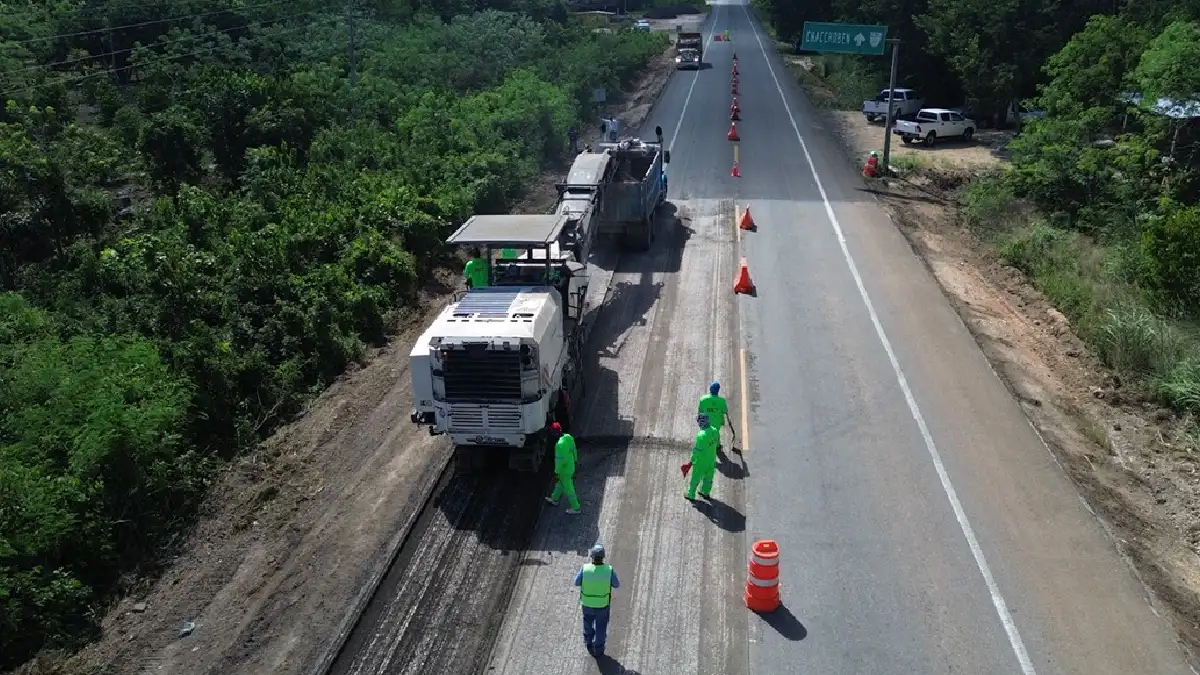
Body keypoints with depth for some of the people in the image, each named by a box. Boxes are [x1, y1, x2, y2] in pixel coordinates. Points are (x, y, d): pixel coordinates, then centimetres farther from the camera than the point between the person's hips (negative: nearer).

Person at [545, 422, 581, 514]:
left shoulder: (560, 444, -34)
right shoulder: (568, 437, -7)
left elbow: (560, 461, -28)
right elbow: (574, 451, 6)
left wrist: (557, 474, -17)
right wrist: (574, 462, 21)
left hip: (565, 470, -9)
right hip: (570, 466, 9)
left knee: (568, 489, 9)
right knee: (560, 484, 29)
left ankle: (575, 508, 23)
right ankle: (554, 499, 50)